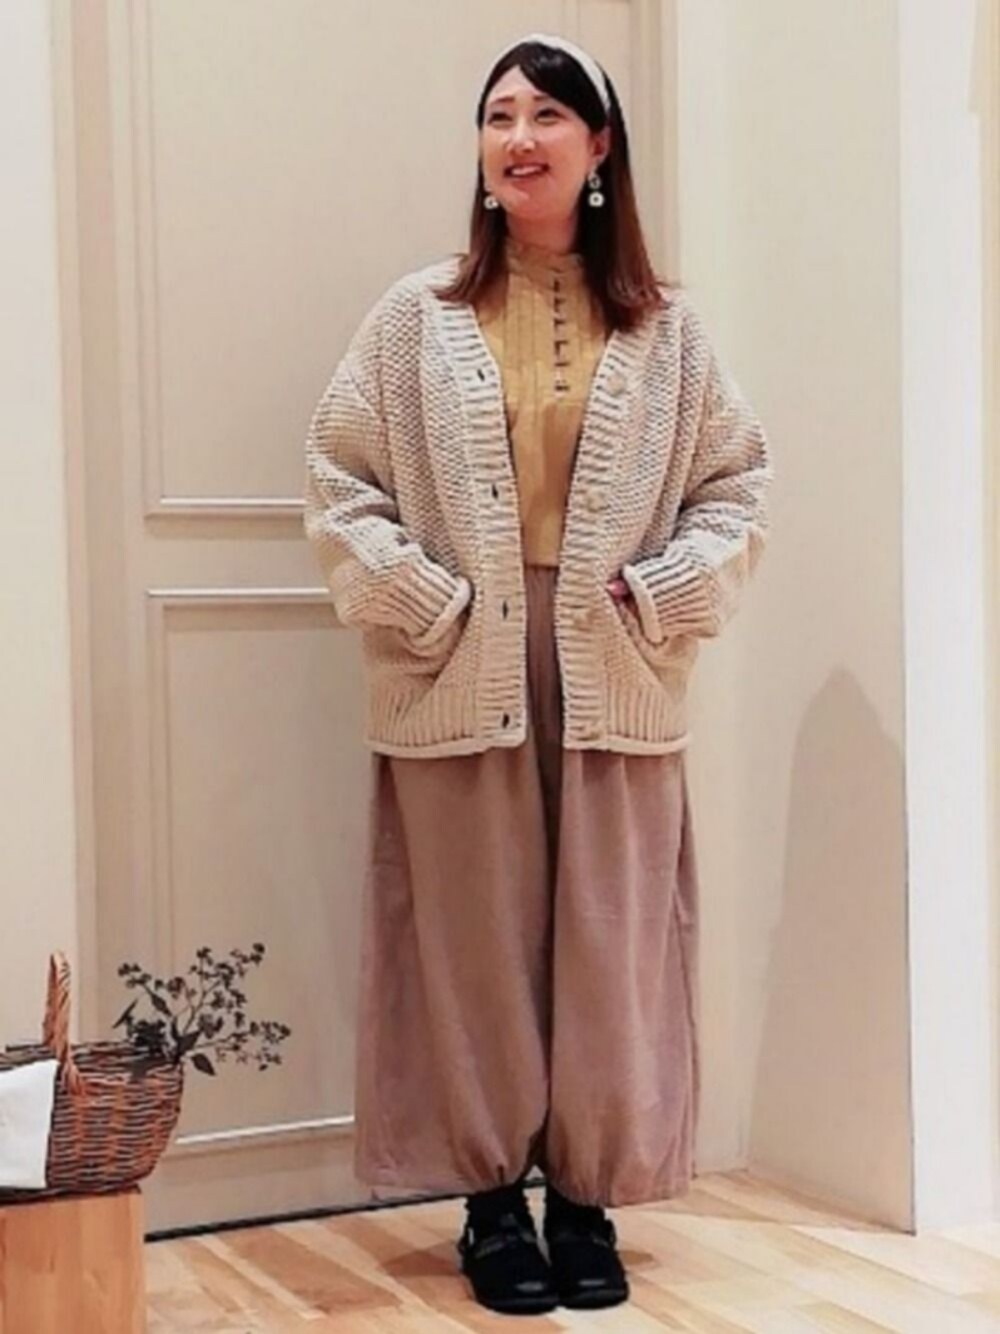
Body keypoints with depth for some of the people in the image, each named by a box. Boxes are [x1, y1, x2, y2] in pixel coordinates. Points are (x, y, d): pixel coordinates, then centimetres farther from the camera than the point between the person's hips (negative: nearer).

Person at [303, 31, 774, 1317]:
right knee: (476, 943, 5)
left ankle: (588, 1202, 18)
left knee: (609, 945, 5)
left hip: (617, 684, 1)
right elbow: (337, 482, 1)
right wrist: (420, 604, -9)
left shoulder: (664, 325, 7)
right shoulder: (417, 315, 3)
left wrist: (663, 598, -6)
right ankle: (493, 1201, 18)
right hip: (461, 682, -1)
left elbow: (739, 483, 7)